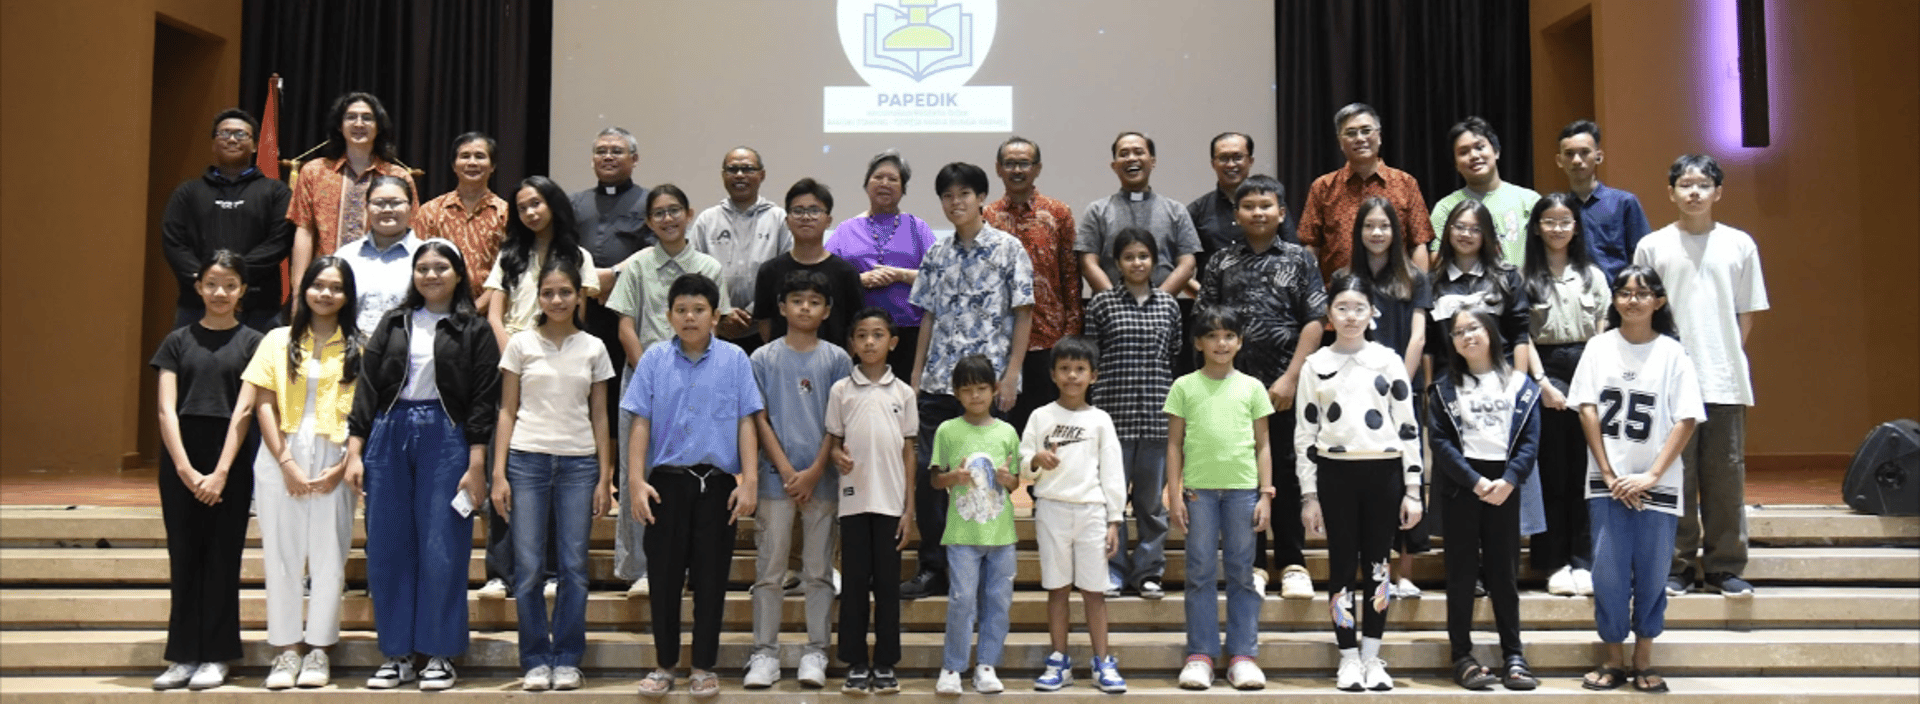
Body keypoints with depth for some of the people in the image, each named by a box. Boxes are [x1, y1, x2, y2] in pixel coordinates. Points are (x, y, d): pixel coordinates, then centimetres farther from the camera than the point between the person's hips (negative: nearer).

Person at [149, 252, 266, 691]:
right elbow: (166, 410, 2)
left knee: (222, 557, 2)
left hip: (231, 460, -2)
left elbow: (244, 411, -4)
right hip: (180, 460, 2)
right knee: (184, 556, 5)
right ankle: (184, 655, 12)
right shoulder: (178, 341, 8)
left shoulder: (252, 342, 4)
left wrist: (221, 472, -11)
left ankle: (215, 656, 10)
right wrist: (186, 470, -9)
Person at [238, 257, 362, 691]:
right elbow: (264, 404, 3)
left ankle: (319, 649, 12)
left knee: (329, 554, 2)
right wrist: (286, 463, -7)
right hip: (281, 459, 1)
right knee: (281, 553, 4)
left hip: (334, 462, -1)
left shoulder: (358, 347, 5)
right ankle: (286, 650, 13)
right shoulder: (278, 341, 9)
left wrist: (342, 467, -10)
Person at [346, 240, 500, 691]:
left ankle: (440, 654, 9)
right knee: (388, 549, 5)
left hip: (445, 439, -3)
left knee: (442, 551, -2)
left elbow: (483, 401, -1)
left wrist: (476, 466, -8)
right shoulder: (393, 324, 12)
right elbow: (367, 388, 9)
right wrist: (355, 451, 1)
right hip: (389, 437, 3)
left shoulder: (474, 330, 3)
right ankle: (396, 653, 15)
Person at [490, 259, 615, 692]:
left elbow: (599, 417, 8)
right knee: (528, 567, -1)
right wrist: (498, 473, -3)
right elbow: (507, 412, 5)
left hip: (579, 463, 1)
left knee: (574, 566, 2)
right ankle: (536, 661, 11)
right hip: (528, 460, -1)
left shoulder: (593, 349, 7)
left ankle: (567, 660, 12)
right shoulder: (521, 345, 5)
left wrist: (604, 478, 3)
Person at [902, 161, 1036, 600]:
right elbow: (929, 317, 15)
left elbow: (1023, 315, -4)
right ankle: (933, 569, 12)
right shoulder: (936, 255, 12)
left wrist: (1011, 374, -10)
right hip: (938, 381, 4)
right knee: (928, 472, 1)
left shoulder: (1007, 249, -2)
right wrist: (916, 375, 10)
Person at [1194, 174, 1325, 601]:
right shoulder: (1220, 264, 8)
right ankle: (1251, 565, 16)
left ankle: (1293, 564, 15)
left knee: (1288, 474, 4)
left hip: (1285, 387, -1)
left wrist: (1290, 378, -10)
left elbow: (1314, 322, -3)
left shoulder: (1299, 259, 3)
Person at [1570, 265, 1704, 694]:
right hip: (1607, 481, 1)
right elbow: (1587, 410, 0)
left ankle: (1644, 659, 19)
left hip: (1658, 483, -1)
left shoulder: (1672, 353, -1)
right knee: (1608, 572, 2)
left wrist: (1652, 475, -12)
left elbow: (1687, 419, -5)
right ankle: (1613, 659, 15)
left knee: (1651, 573, 5)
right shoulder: (1599, 347, 3)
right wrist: (1609, 474, -6)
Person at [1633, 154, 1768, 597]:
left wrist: (1730, 358, 1)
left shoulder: (1739, 244, 7)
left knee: (1726, 474, 4)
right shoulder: (1652, 246, 4)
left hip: (1725, 380, 1)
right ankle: (1677, 565, 10)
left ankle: (1724, 566, 13)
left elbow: (1746, 314, 10)